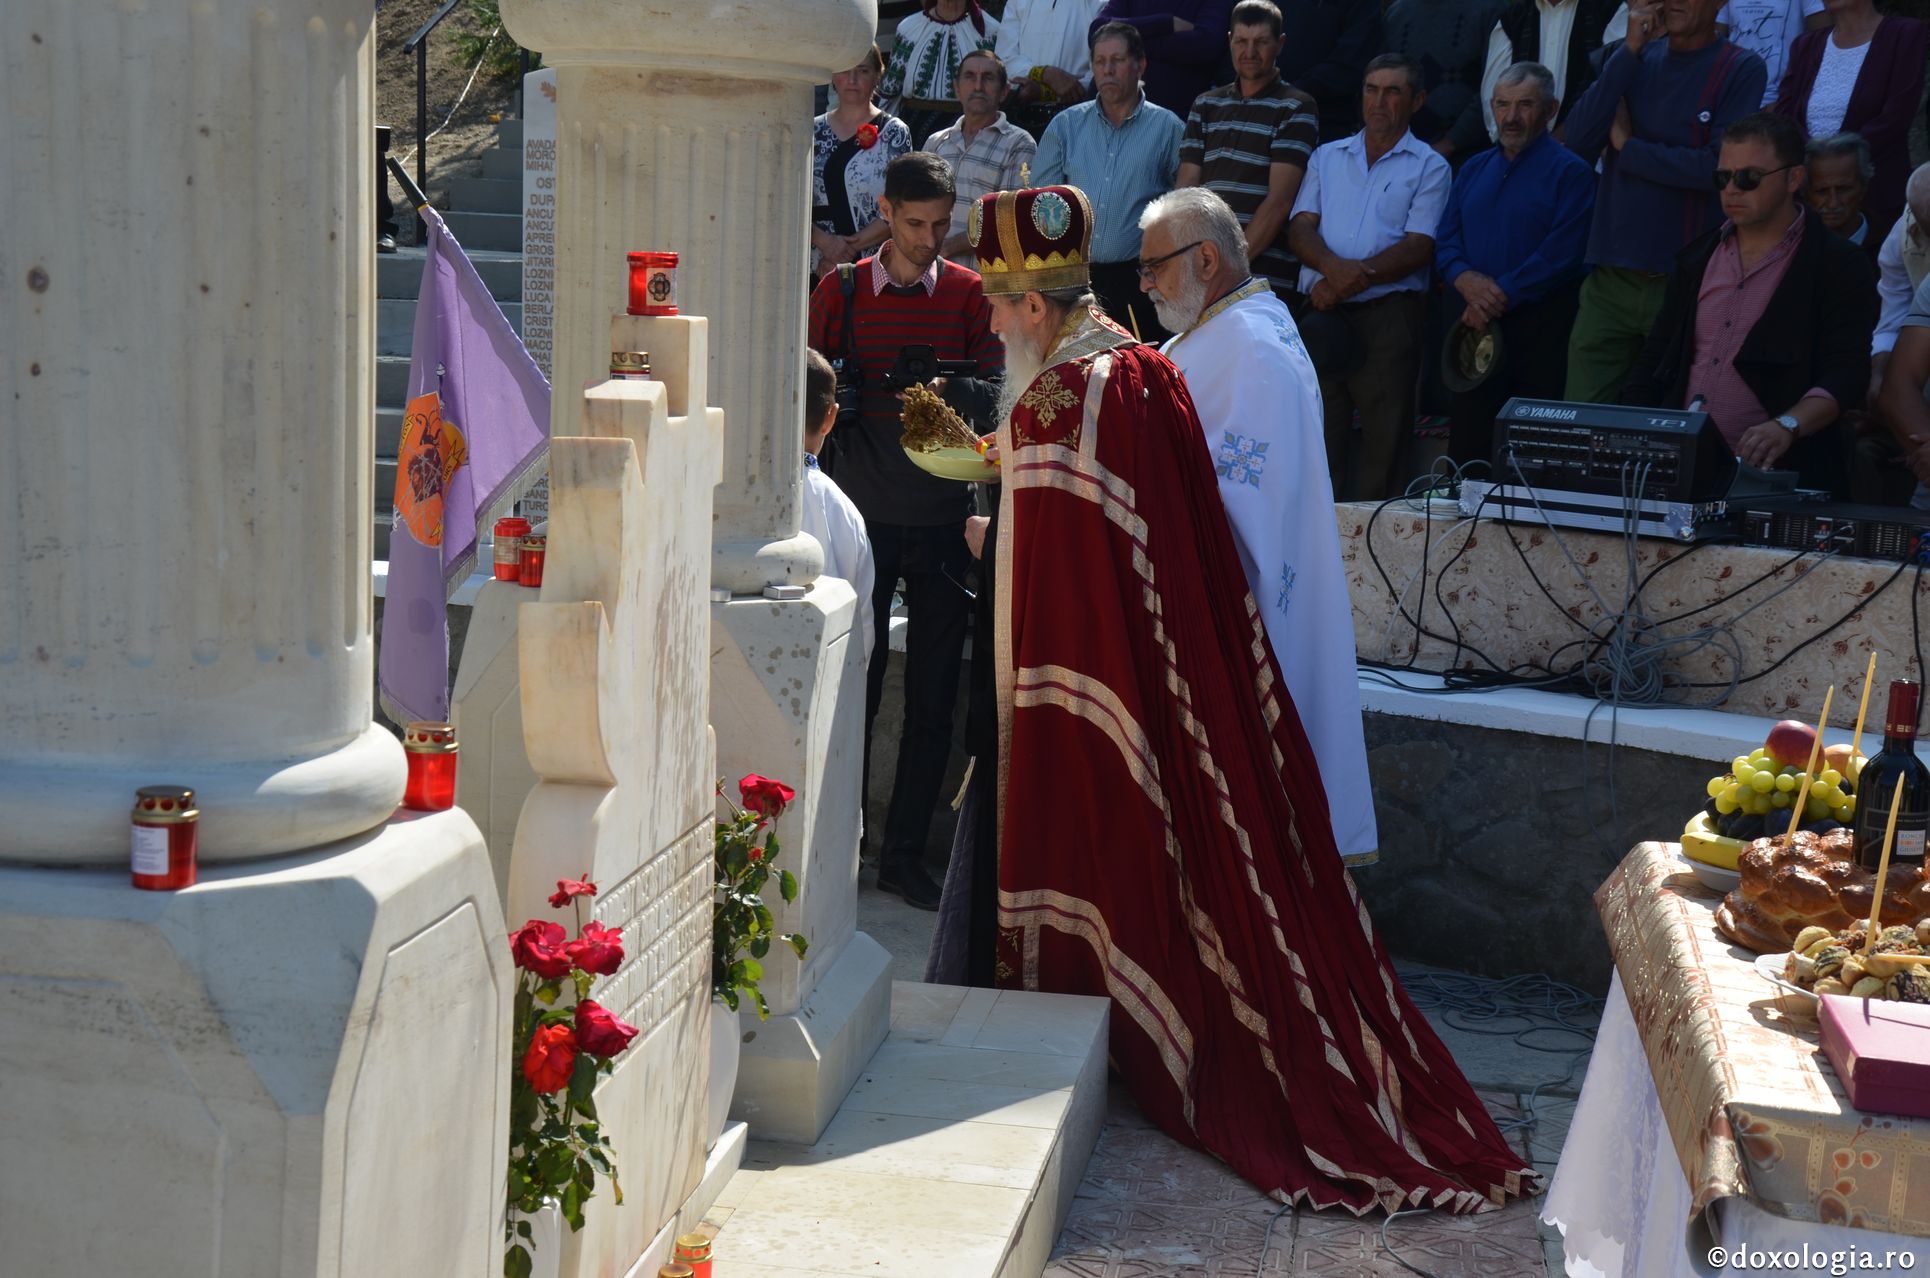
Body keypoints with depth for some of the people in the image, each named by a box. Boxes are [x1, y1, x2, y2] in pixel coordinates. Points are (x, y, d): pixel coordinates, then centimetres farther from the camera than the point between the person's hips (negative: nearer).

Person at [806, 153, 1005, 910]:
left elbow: (994, 391, -5)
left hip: (942, 522, 1)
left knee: (932, 700, 4)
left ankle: (904, 856, 14)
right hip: (863, 517, -1)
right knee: (853, 691, 1)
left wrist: (930, 387, -22)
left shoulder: (969, 295, 4)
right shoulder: (843, 291, 4)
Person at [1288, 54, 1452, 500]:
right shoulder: (1327, 157, 19)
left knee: (1383, 439, -5)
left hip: (1388, 313, -3)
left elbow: (1418, 248, -4)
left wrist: (1356, 278, -15)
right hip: (1322, 313, 3)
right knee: (1321, 434, 2)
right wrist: (1334, 267, -13)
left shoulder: (1429, 167, 7)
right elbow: (1300, 228, 8)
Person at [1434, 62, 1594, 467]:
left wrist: (1499, 296, -16)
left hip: (1538, 331, -5)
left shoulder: (1569, 172, -2)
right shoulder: (1474, 169, 17)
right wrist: (1465, 280, -10)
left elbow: (1561, 255, -13)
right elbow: (1445, 242, 11)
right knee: (1467, 445, 6)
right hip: (1474, 327, 5)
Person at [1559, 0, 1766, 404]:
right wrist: (1630, 51, -7)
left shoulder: (1741, 69, -4)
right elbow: (1577, 143, -3)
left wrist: (1626, 145, -5)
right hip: (1608, 277, 4)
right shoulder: (1636, 58, 10)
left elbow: (1718, 167, -15)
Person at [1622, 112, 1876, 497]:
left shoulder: (1837, 265, 0)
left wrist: (1787, 426, -28)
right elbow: (1656, 357, 20)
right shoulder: (1699, 256, 17)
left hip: (1773, 472, -4)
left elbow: (1845, 374, -9)